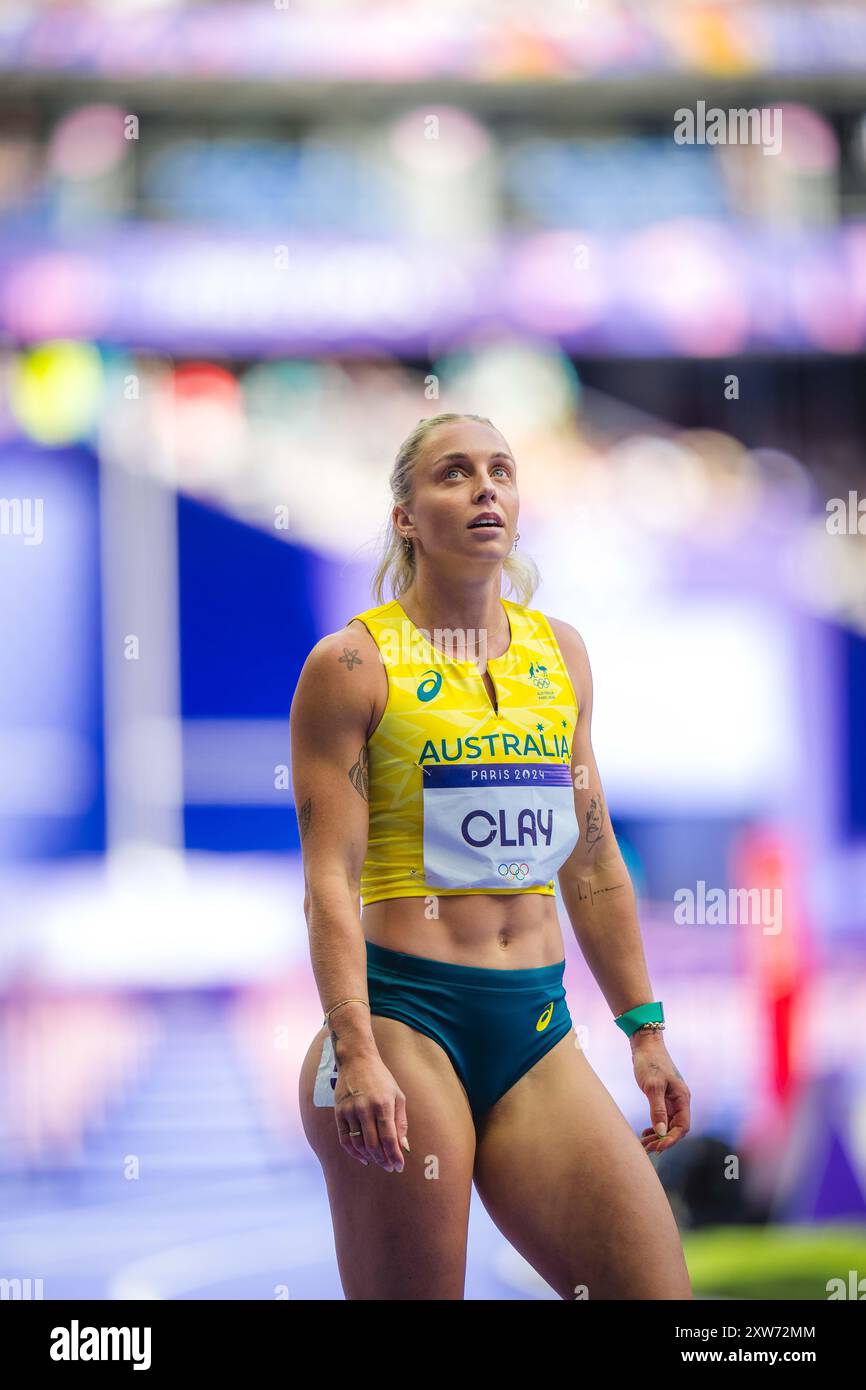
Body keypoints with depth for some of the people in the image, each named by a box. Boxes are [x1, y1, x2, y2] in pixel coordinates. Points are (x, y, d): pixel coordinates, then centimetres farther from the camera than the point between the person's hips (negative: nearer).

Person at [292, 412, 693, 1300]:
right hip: (404, 1017, -5)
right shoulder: (354, 662, -3)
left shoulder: (559, 653, 13)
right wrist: (355, 1052, -20)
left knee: (657, 1291, -2)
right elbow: (330, 876, -9)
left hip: (538, 1028, 5)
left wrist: (644, 1028, 18)